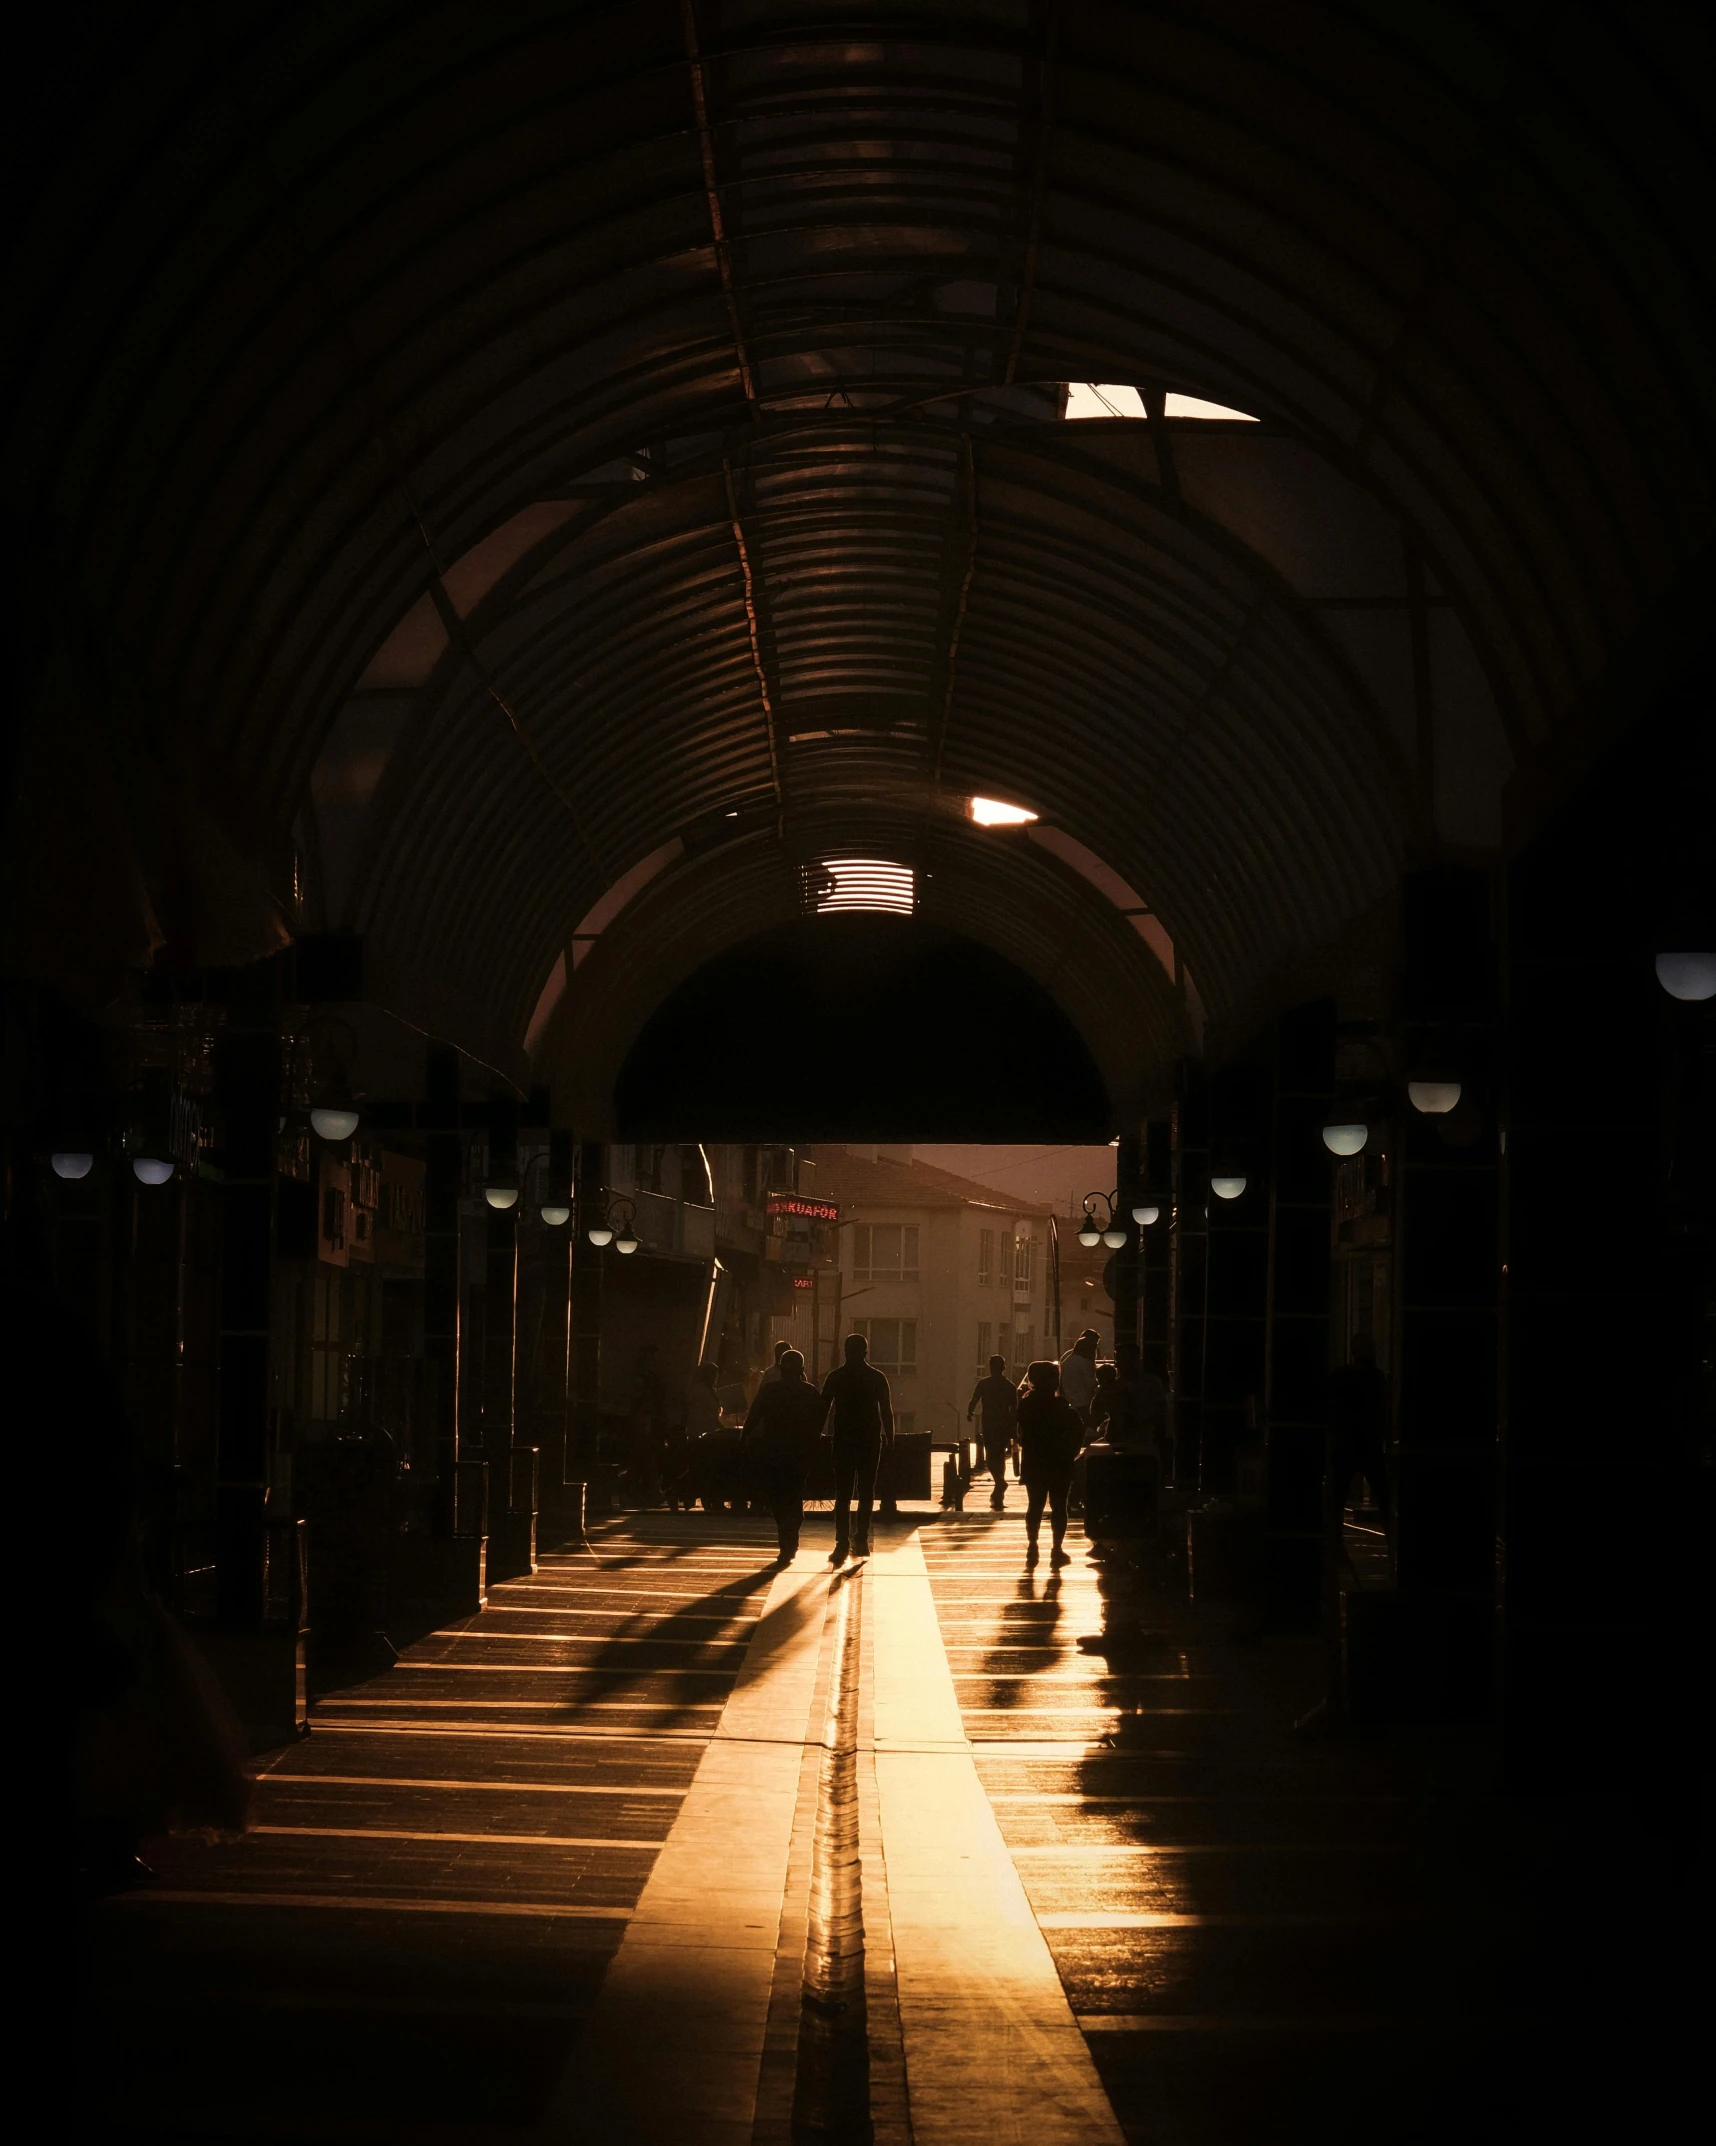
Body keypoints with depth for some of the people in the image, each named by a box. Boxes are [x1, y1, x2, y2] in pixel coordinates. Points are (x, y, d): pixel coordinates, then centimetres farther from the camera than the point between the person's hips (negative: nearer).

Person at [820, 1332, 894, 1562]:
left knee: (843, 1494, 0)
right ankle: (861, 1541, 7)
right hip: (870, 1440, 0)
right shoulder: (876, 1378, -1)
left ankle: (843, 1542, -12)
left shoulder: (835, 1377, 0)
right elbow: (887, 1412, -1)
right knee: (866, 1493, 10)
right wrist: (890, 1441, 5)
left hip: (843, 1440, 0)